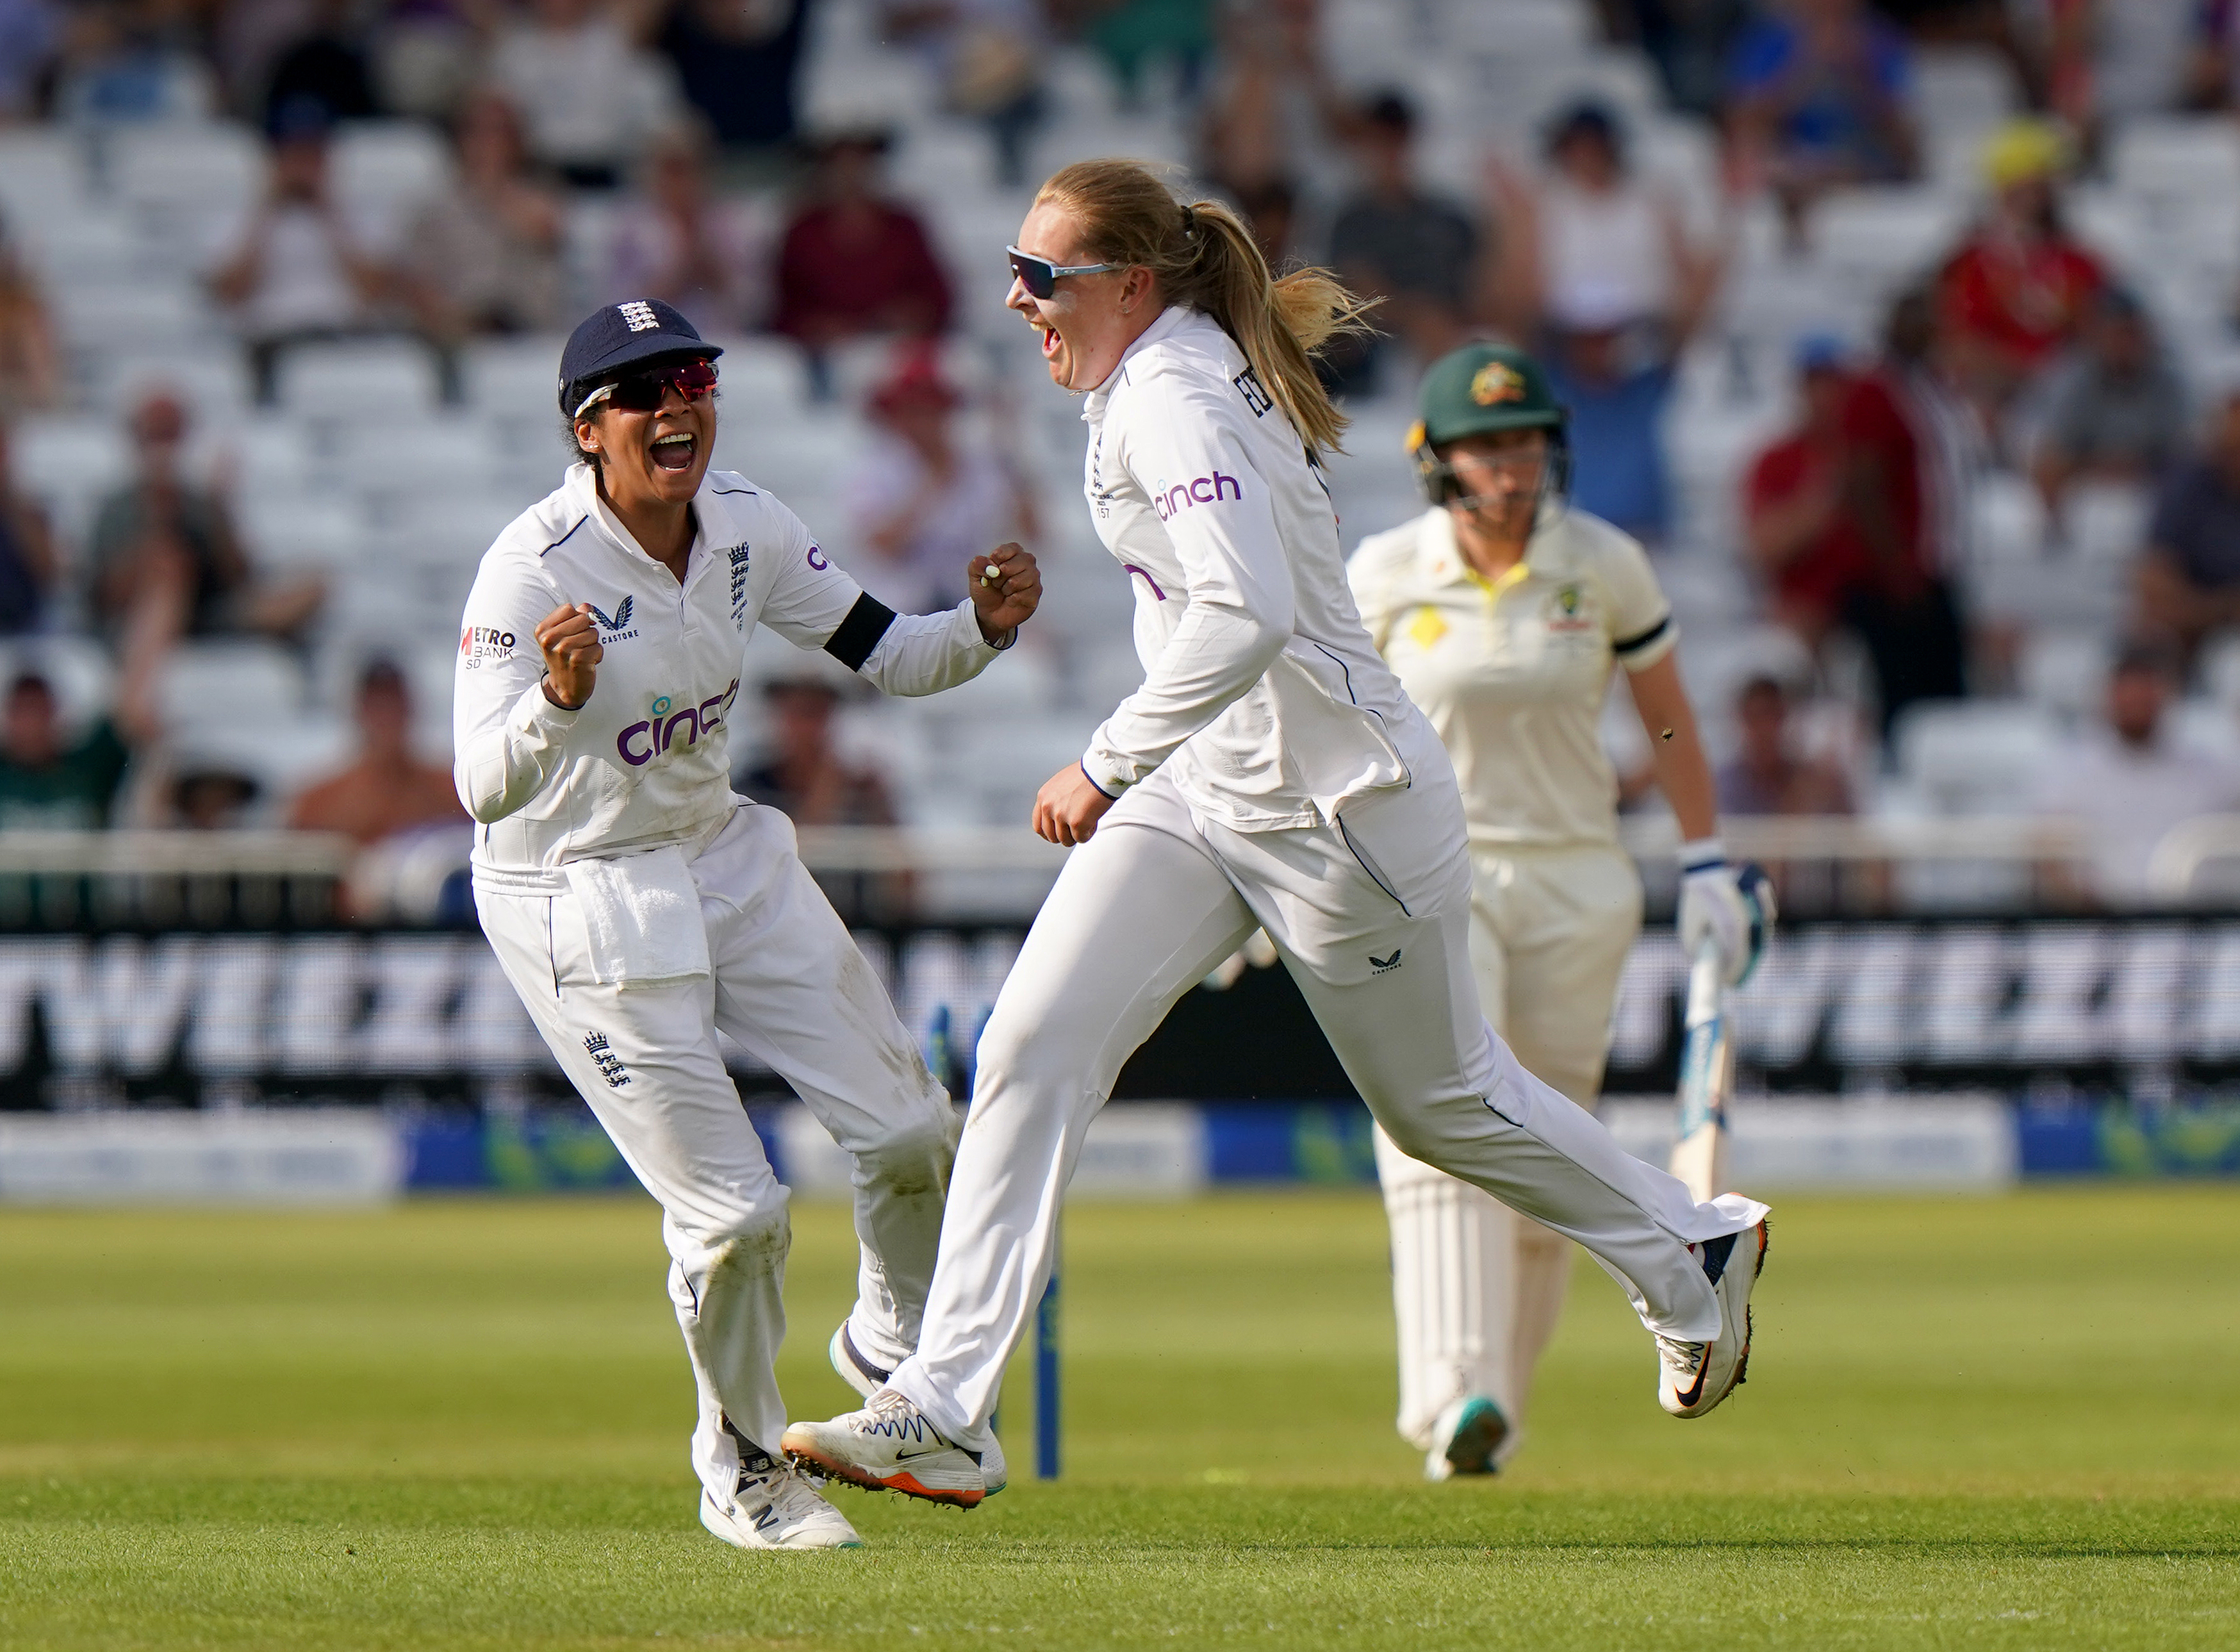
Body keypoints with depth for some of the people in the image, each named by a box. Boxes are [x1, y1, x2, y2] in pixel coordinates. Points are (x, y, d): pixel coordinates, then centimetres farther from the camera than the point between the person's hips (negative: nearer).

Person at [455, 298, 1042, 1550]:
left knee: (911, 1131, 4)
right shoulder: (534, 568, -24)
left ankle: (893, 1351, 35)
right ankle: (744, 1470, 18)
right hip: (578, 903, -6)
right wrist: (559, 698, -52)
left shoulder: (744, 528, -6)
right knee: (733, 1211, -9)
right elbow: (483, 789, -33)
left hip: (728, 860, 6)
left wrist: (986, 628, -18)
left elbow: (884, 654, 2)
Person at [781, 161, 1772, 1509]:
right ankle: (944, 1410, -12)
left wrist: (1109, 763, -37)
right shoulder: (1165, 371, 5)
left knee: (1441, 1098, 10)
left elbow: (1249, 613, -39)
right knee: (1033, 1045, -8)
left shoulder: (1175, 400, -24)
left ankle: (1691, 1253, 36)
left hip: (1336, 798, -9)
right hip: (1201, 787, 9)